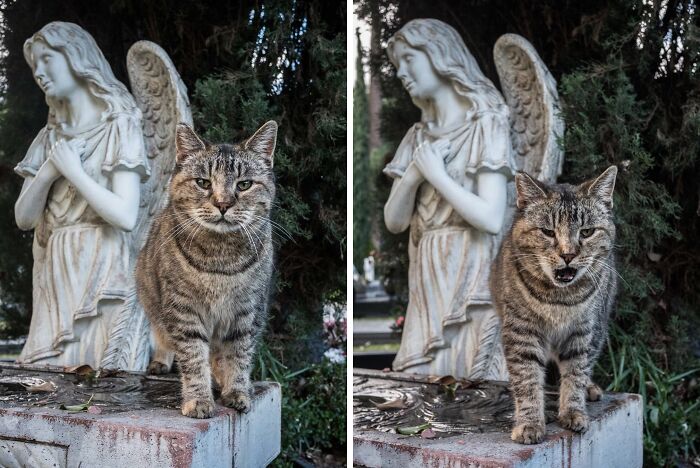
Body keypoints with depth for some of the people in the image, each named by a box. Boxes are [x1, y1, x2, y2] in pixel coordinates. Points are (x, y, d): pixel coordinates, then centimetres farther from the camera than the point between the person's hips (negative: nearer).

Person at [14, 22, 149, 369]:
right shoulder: (50, 137, 14)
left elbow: (126, 216, -14)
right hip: (54, 276, 6)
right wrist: (49, 171, -7)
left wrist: (72, 170, -11)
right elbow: (24, 217, 8)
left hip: (99, 273, -5)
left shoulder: (118, 127, -4)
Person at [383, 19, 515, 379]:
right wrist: (415, 173, -8)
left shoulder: (486, 125, -5)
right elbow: (394, 220, 7)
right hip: (427, 282, 6)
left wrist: (435, 174, -10)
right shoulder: (418, 136, 13)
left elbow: (492, 218, -16)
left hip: (470, 280, -6)